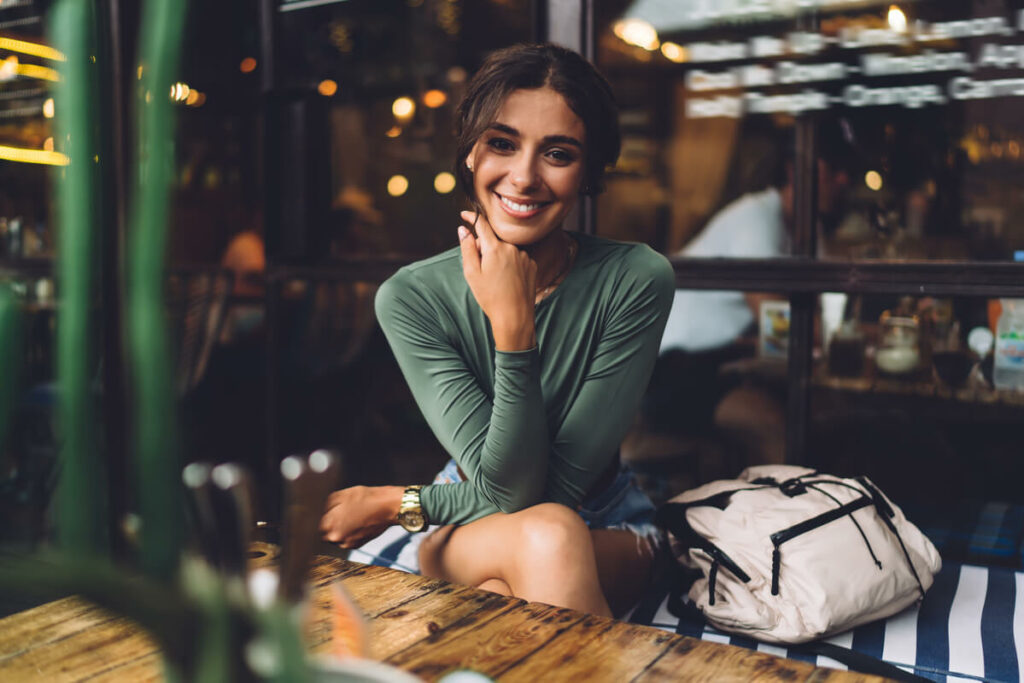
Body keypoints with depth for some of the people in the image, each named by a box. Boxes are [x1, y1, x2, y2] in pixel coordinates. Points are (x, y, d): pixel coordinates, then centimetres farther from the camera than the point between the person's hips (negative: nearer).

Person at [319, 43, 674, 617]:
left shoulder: (636, 280, -19)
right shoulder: (413, 297, -17)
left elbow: (562, 485, -19)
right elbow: (511, 492, -22)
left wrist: (396, 503, -14)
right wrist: (512, 324, -32)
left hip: (608, 533, 1)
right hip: (464, 538, 0)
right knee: (546, 533, -35)